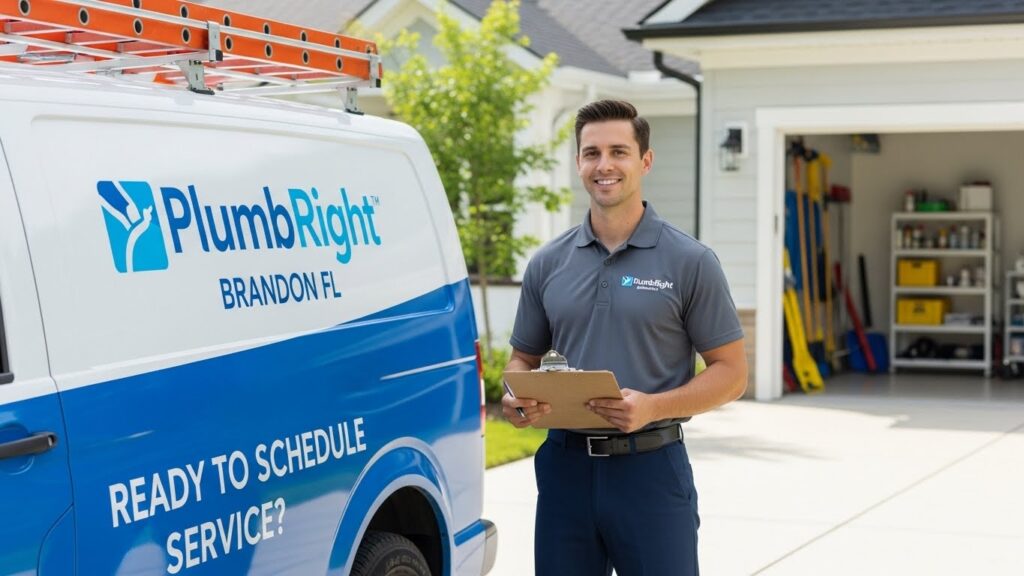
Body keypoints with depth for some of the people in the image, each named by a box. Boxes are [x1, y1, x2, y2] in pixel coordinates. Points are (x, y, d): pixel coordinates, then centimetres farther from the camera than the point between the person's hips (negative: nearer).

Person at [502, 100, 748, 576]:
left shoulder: (690, 262, -3)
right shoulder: (548, 264, 8)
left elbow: (731, 372, -3)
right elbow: (523, 358, 16)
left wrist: (653, 407, -19)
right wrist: (516, 398, -7)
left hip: (651, 466, -3)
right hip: (565, 466, 3)